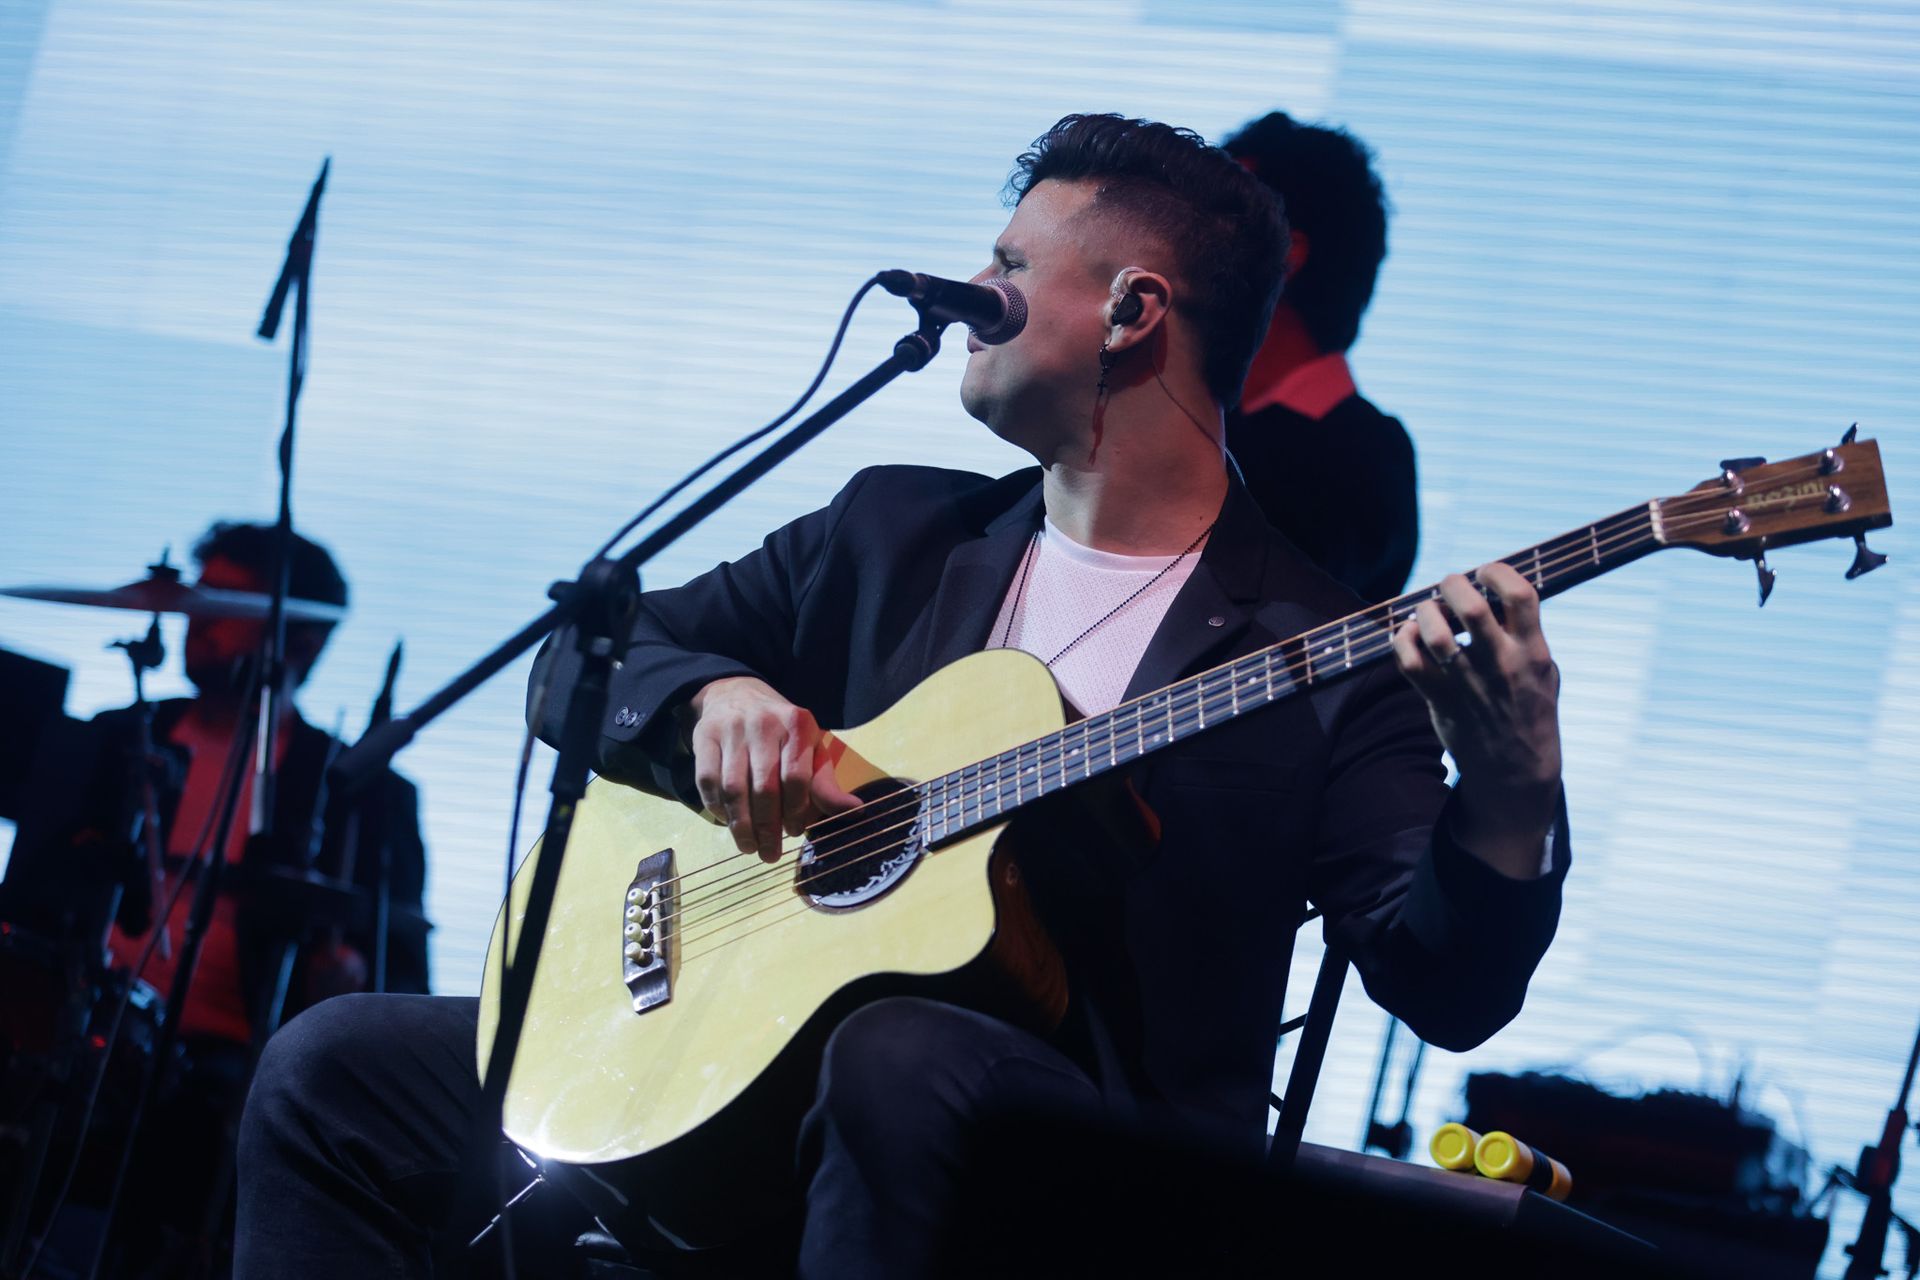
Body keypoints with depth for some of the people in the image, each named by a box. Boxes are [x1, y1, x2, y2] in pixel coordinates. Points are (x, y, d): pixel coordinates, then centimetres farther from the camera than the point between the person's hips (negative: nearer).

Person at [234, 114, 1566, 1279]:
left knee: (898, 1060, -40)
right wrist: (710, 696, -7)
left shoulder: (1321, 654, -1)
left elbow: (1446, 991, -10)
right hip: (741, 1074, 6)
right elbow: (587, 654, 16)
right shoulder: (894, 530, 16)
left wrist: (1511, 798, -32)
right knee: (333, 1069, -6)